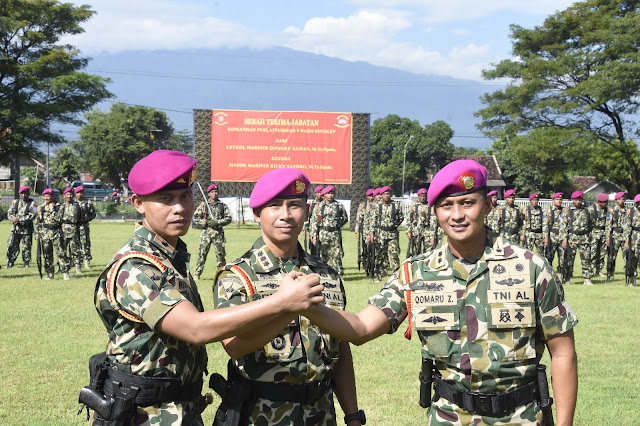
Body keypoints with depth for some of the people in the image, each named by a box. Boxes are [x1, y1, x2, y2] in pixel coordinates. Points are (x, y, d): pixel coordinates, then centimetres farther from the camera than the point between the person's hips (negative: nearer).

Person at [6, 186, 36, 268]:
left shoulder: (32, 203, -3)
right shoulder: (15, 202, 10)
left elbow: (32, 216, -14)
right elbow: (9, 213, 7)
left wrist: (19, 219, -17)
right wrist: (13, 219, -16)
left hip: (27, 230, -3)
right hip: (15, 228, 3)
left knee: (26, 248, 2)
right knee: (11, 246, 0)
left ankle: (26, 264, 13)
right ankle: (9, 263, 10)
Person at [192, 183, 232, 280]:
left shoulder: (223, 205, 11)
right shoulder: (203, 205, 8)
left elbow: (228, 218, 3)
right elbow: (195, 218, 5)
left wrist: (217, 222, -12)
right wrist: (206, 223, -9)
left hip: (218, 233, 1)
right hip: (206, 232, -1)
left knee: (220, 254, 2)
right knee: (202, 253, -4)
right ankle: (196, 274, 1)